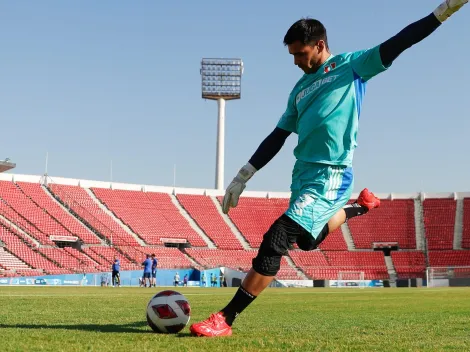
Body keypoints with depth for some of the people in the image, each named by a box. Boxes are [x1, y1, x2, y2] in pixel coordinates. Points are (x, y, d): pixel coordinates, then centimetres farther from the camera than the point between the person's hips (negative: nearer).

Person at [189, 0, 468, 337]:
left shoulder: (351, 65, 2)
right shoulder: (301, 89, 18)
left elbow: (397, 44, -6)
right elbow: (277, 137, 19)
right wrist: (243, 177, 16)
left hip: (329, 176, -8)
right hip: (303, 175, 8)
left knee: (275, 241, -17)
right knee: (307, 239, 23)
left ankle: (225, 319, -13)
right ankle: (359, 206, 42)